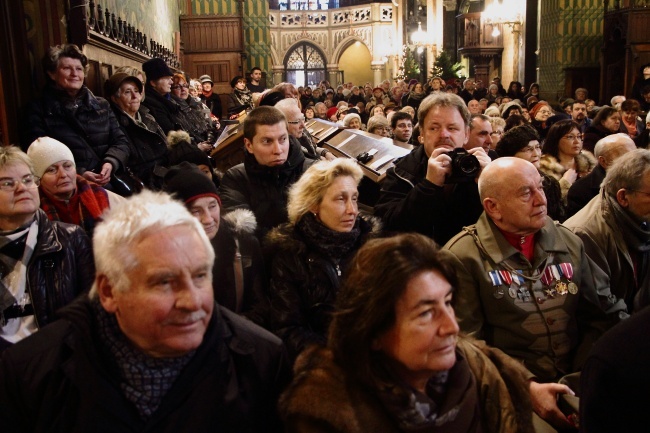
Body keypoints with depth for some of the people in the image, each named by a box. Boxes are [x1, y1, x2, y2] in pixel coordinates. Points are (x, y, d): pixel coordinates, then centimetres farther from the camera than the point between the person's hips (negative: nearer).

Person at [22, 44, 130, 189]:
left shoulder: (101, 105, 22)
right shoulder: (38, 110, 9)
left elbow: (121, 141, 15)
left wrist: (110, 163, -8)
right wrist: (79, 174, -15)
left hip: (111, 181, 4)